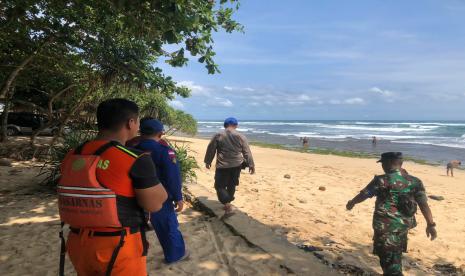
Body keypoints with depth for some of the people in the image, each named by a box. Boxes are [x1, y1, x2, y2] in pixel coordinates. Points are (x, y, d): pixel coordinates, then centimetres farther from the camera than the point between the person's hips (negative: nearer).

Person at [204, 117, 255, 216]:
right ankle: (228, 203, 31)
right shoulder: (241, 137, 0)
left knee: (220, 186, 3)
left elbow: (211, 150, 3)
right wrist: (251, 165, 12)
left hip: (222, 166, -3)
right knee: (231, 185, 18)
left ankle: (228, 207, -11)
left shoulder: (218, 136, -3)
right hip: (236, 165, 3)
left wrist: (207, 161, 17)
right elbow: (247, 152, 3)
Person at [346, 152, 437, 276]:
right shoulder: (415, 181, -1)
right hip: (404, 225, 6)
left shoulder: (382, 181, -15)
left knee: (389, 259, 4)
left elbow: (363, 194, -4)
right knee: (395, 255, 26)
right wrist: (430, 224, 9)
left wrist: (352, 202, 14)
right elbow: (424, 205, 0)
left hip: (386, 226, -6)